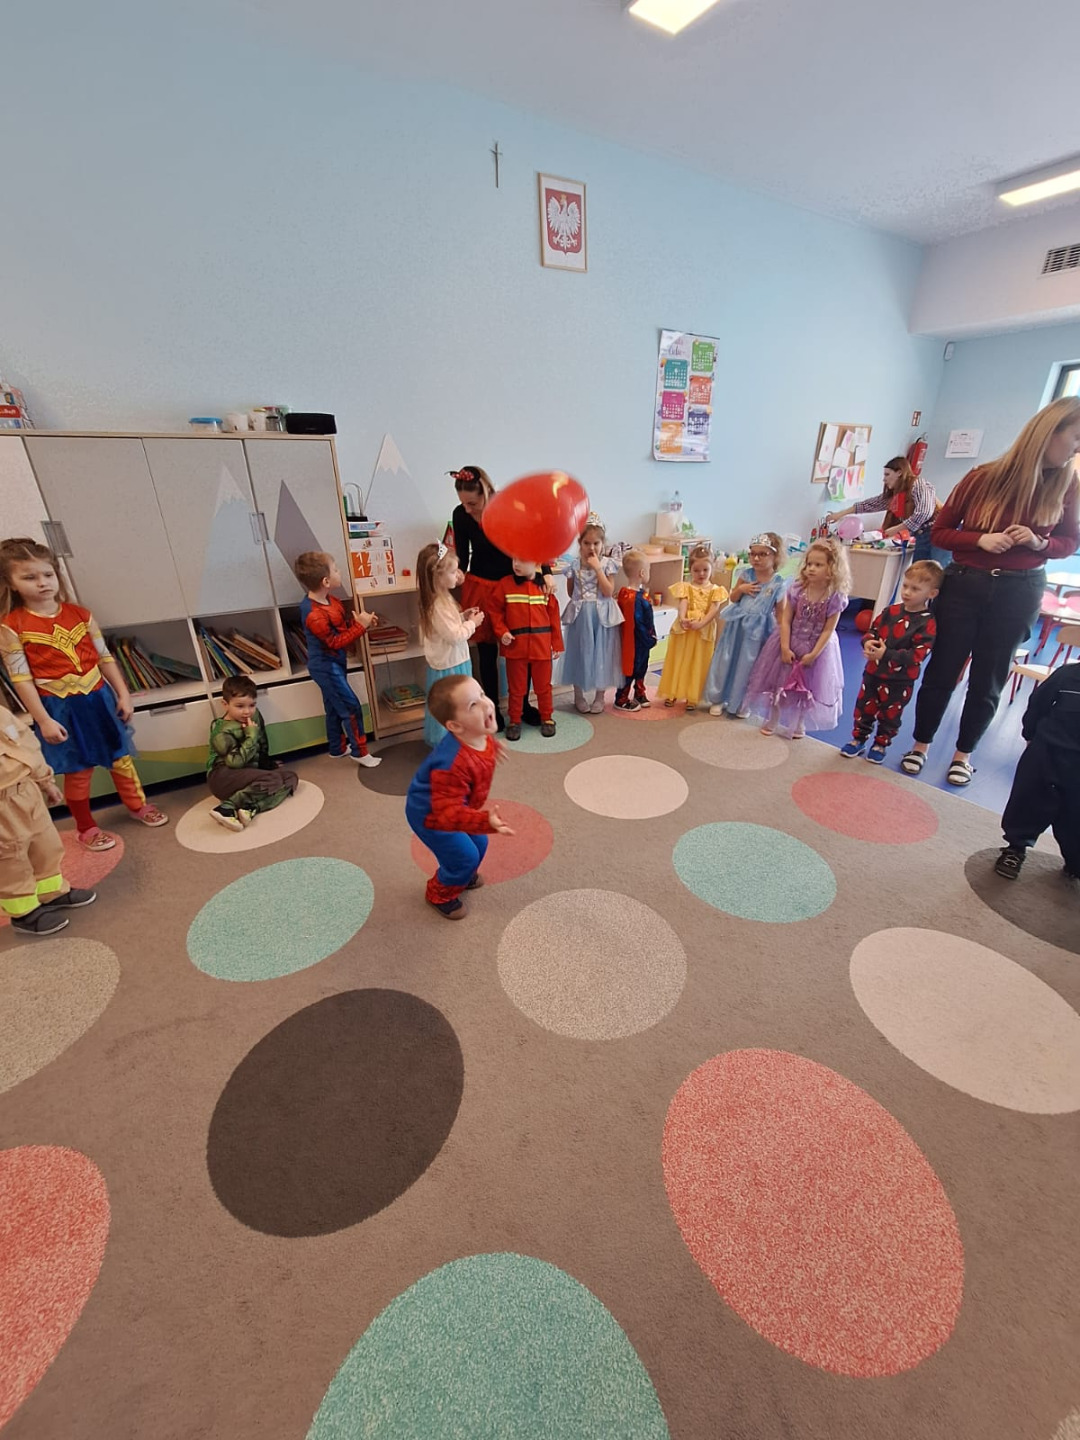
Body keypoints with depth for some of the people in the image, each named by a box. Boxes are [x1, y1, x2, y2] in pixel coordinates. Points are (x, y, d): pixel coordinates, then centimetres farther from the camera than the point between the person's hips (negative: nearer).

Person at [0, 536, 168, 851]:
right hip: (60, 707, -3)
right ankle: (86, 827, 26)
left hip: (98, 697, 3)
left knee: (120, 756, 16)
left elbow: (104, 657, 4)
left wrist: (123, 694, 2)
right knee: (78, 769, 7)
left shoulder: (80, 614, 0)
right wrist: (43, 720, -13)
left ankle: (138, 805, 36)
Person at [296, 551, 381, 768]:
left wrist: (361, 621, -8)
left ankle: (338, 748, 35)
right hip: (326, 667, -10)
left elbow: (343, 626, 10)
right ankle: (359, 752, 10)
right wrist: (360, 626, -23)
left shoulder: (330, 601, 2)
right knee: (351, 707, -3)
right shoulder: (314, 614, -29)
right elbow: (336, 641, -24)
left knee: (335, 708, 20)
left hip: (332, 664, 10)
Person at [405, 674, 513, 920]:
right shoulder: (452, 764, -45)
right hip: (430, 815, -8)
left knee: (478, 844, 21)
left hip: (452, 806, 8)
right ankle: (439, 894, 32)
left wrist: (492, 747, 30)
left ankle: (463, 875, 54)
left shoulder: (482, 736, -17)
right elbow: (449, 813, -42)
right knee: (465, 857, 0)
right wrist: (486, 821, -55)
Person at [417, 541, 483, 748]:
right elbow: (455, 636, -26)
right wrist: (472, 623, -13)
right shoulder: (439, 605, -27)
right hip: (449, 666, -10)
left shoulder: (442, 598, 5)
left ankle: (440, 742, 38)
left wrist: (464, 616, 2)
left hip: (451, 663, 10)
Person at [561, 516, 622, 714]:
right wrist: (582, 601, 1)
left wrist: (597, 568, -18)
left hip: (602, 616, -1)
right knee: (580, 653, 8)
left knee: (601, 654, 6)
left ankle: (600, 696, 22)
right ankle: (579, 696, 23)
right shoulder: (575, 565, -1)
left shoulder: (607, 564, -4)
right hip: (580, 616, 1)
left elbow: (609, 591, -15)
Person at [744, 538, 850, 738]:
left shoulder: (835, 597, -15)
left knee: (808, 688, 13)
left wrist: (813, 654, -16)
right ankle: (772, 721, 30)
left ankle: (799, 725, 34)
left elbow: (828, 630, -12)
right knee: (780, 682, 11)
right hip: (790, 643, 1)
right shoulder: (796, 588, -12)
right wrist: (785, 648, -16)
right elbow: (785, 620, -11)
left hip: (817, 647, -1)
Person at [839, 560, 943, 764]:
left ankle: (881, 744, 31)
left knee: (889, 715, 13)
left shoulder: (928, 623, -15)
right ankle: (858, 739, 30)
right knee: (864, 707, 13)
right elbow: (873, 630, 7)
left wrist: (887, 655, -29)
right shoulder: (891, 611, -1)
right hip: (873, 671, 4)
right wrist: (868, 642, -17)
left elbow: (917, 654, -21)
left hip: (900, 680, -4)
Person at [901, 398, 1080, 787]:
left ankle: (963, 753, 25)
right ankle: (921, 744, 22)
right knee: (942, 670, 5)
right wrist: (981, 539, -18)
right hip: (964, 584, -2)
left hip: (1019, 593, 2)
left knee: (988, 680, 9)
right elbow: (940, 531, -2)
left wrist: (1039, 542, -12)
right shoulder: (984, 477, -8)